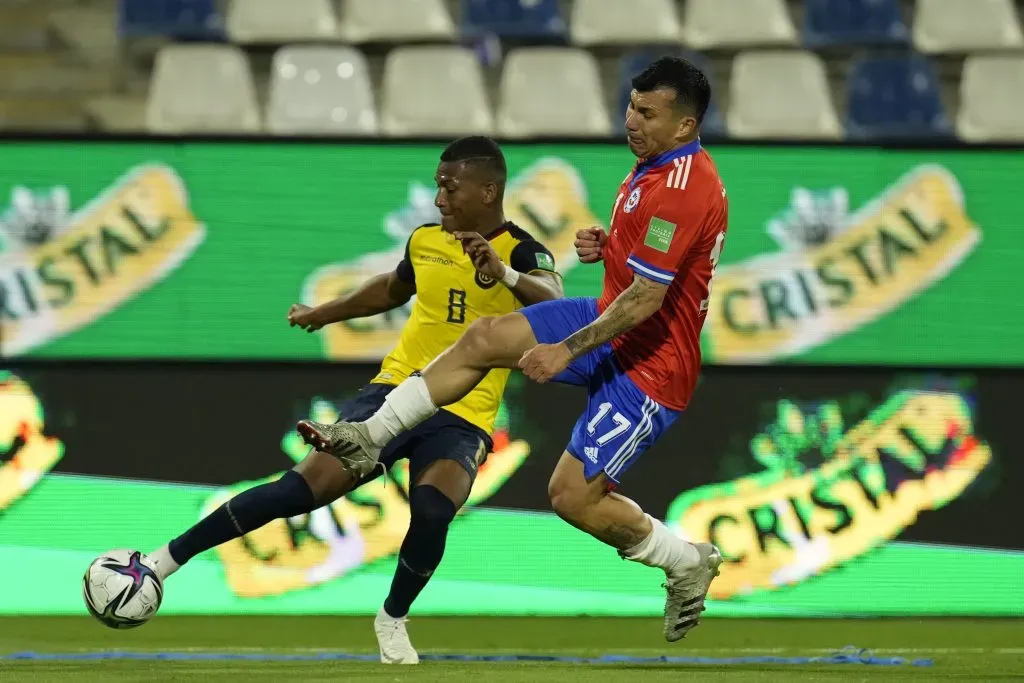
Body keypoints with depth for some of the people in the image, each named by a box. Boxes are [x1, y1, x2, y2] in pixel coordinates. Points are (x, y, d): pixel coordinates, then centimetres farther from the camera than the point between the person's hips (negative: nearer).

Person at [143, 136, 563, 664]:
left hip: (462, 418, -3)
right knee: (307, 485, -14)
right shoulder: (425, 241, 7)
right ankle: (163, 561, -10)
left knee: (432, 510, -30)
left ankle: (393, 619, -1)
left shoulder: (523, 254, -8)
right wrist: (322, 314, 41)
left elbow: (554, 303, -31)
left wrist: (504, 274, -49)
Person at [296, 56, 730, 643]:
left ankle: (689, 563, 12)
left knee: (573, 496, -9)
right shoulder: (660, 166, 4)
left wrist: (567, 351, -22)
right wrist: (608, 247, 3)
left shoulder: (682, 189, -28)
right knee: (486, 338, 2)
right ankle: (372, 434, 10)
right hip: (614, 321, 10)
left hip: (649, 363, -10)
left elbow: (644, 298, -28)